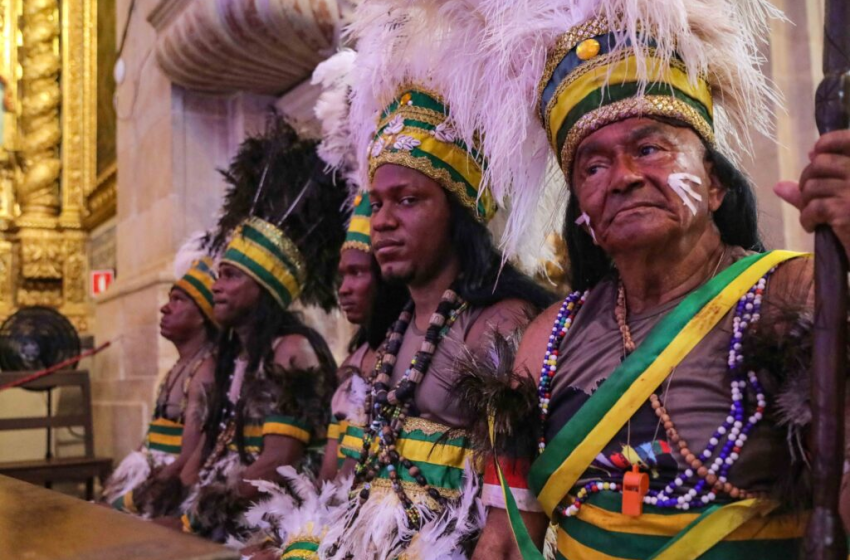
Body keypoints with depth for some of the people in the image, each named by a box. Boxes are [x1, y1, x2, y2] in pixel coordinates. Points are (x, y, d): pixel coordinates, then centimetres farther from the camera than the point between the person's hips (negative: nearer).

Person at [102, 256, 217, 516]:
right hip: (154, 477, 8)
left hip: (173, 492, -8)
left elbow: (189, 460, -20)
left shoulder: (206, 372, -14)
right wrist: (112, 491, 6)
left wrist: (125, 502, -15)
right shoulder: (178, 369, 14)